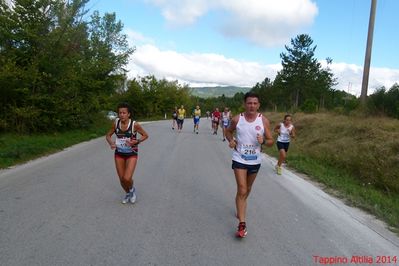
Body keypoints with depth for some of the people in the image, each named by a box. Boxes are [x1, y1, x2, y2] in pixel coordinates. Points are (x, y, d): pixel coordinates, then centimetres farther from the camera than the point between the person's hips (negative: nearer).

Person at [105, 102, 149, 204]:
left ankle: (132, 189, 21)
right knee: (122, 179, 9)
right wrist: (111, 143, -17)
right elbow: (108, 135, 4)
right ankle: (128, 193, 41)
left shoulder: (135, 124, -18)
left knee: (127, 179, -16)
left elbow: (145, 135, -6)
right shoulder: (116, 123, -9)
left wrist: (135, 142, -21)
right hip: (119, 154, 3)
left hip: (132, 154, -3)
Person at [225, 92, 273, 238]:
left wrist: (263, 141, -25)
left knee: (247, 189, 21)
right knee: (242, 190, -9)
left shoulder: (264, 121, -8)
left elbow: (271, 141, -3)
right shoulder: (237, 119, -8)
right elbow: (228, 131, 11)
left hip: (255, 161, 2)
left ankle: (240, 209, 50)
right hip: (239, 160, -2)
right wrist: (231, 140, -9)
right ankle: (242, 224, -2)